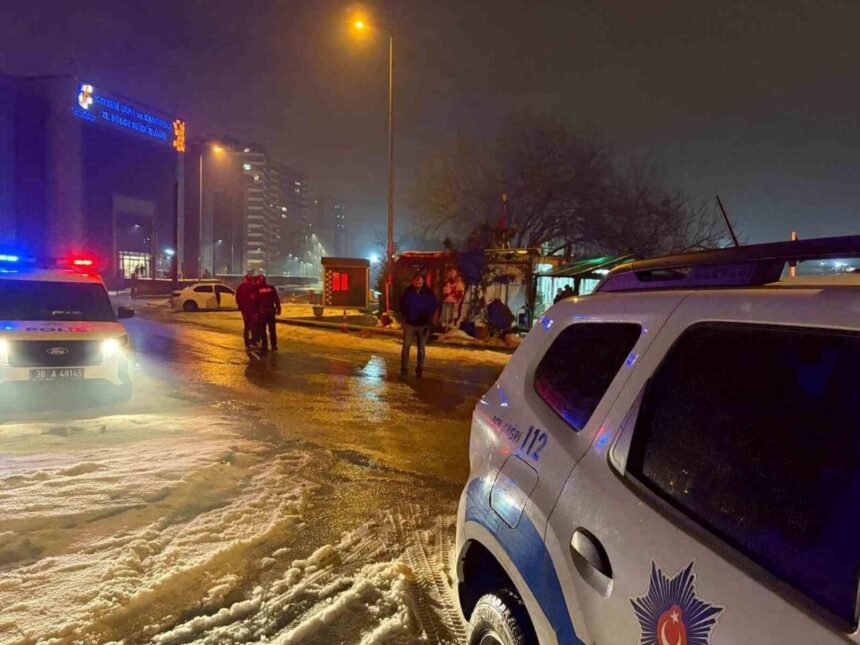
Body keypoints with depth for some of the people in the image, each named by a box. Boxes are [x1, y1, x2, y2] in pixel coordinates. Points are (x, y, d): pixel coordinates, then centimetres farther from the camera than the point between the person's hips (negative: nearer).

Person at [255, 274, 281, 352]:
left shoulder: (257, 289, -6)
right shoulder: (271, 288, 0)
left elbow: (255, 301, -2)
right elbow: (277, 300, 0)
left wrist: (256, 310, 9)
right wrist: (278, 309, 6)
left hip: (261, 312, -2)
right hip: (271, 311, 3)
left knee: (262, 330, 6)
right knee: (272, 329, 10)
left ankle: (264, 346, 3)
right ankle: (274, 346, 10)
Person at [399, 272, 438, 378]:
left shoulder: (428, 293, -6)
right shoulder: (408, 292, -6)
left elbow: (433, 306, 5)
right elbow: (402, 305, 8)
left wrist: (428, 319, -2)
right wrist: (405, 316, 1)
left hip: (423, 325, 0)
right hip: (409, 324, 0)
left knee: (421, 348, 8)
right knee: (406, 346, -3)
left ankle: (419, 369, 20)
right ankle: (404, 369, 3)